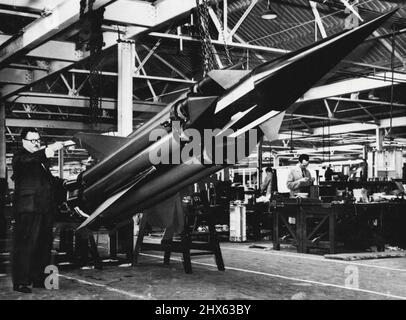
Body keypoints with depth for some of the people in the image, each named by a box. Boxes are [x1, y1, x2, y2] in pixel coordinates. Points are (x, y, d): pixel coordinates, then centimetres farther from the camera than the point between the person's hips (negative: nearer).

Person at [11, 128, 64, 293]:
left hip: (45, 209, 8)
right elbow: (26, 161, -27)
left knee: (44, 245, 11)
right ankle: (20, 282, -3)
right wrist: (47, 150, -42)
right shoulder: (20, 156, -3)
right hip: (28, 209, -8)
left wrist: (62, 182, 12)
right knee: (24, 245, -7)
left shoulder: (42, 158, 22)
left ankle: (39, 279, 19)